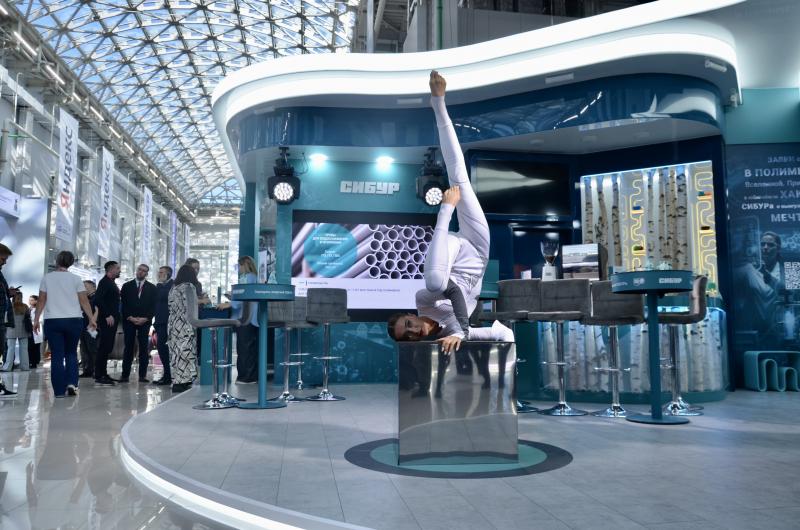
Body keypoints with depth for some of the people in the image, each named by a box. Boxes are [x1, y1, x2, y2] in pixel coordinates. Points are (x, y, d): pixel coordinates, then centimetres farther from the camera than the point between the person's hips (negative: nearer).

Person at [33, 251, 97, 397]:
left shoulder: (47, 278, 3)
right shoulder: (75, 279, 1)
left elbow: (41, 301, 2)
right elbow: (84, 301, -2)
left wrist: (36, 319, 8)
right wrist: (92, 319, 2)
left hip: (52, 321, 0)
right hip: (73, 320, 0)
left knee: (56, 356, 3)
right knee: (71, 353, 13)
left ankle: (59, 390, 3)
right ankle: (71, 383, -3)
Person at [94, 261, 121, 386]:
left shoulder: (111, 283, 19)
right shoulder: (104, 282, -10)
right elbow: (98, 300, -21)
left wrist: (115, 316, 15)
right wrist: (107, 315, -21)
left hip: (112, 319, 10)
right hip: (107, 320, -10)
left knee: (107, 348, 12)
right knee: (104, 347, -9)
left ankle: (102, 374, 19)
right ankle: (99, 377, -6)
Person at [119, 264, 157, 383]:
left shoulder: (152, 288, 9)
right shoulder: (127, 286, 10)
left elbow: (153, 305, 3)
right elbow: (123, 304, 3)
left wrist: (145, 318, -9)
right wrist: (130, 317, -8)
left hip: (144, 321, 0)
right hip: (129, 321, 0)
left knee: (144, 348, -1)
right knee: (128, 348, 0)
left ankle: (142, 375, 1)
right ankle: (125, 375, 2)